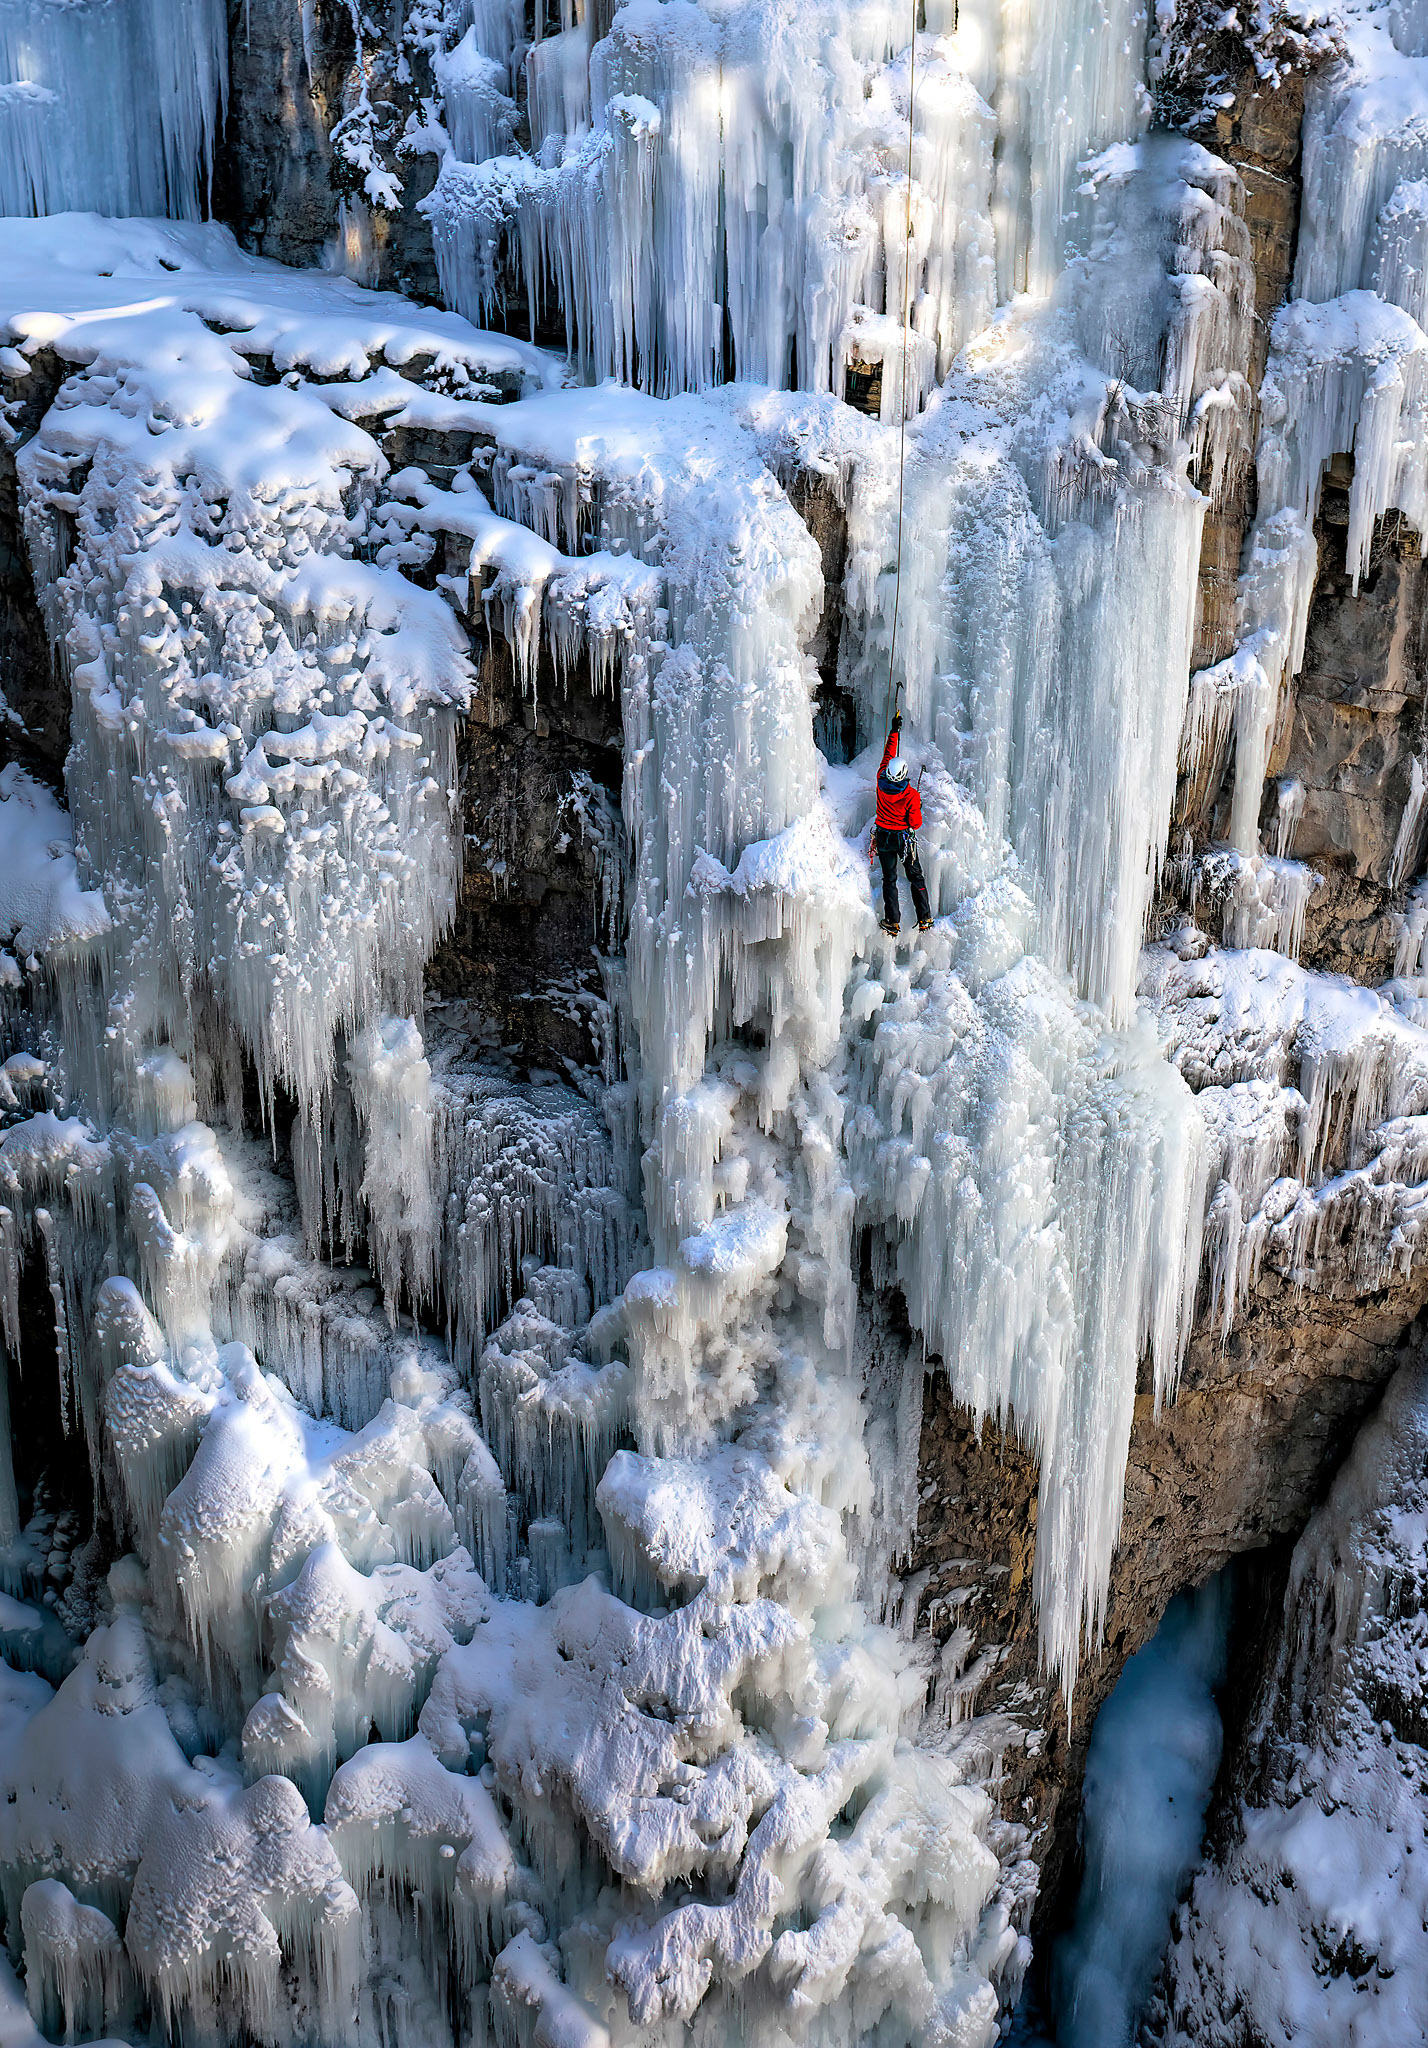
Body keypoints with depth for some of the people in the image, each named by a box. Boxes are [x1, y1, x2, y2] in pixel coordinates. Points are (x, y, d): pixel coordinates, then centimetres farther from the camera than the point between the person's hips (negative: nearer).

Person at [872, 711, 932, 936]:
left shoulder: (881, 781, -14)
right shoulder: (911, 795, -20)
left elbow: (888, 754, 1)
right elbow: (915, 823, -12)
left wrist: (894, 731, 11)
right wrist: (917, 809, 9)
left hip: (883, 838, 2)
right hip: (904, 839, -2)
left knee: (889, 879, 11)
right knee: (916, 877, 13)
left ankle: (892, 922, 7)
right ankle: (925, 919, 14)